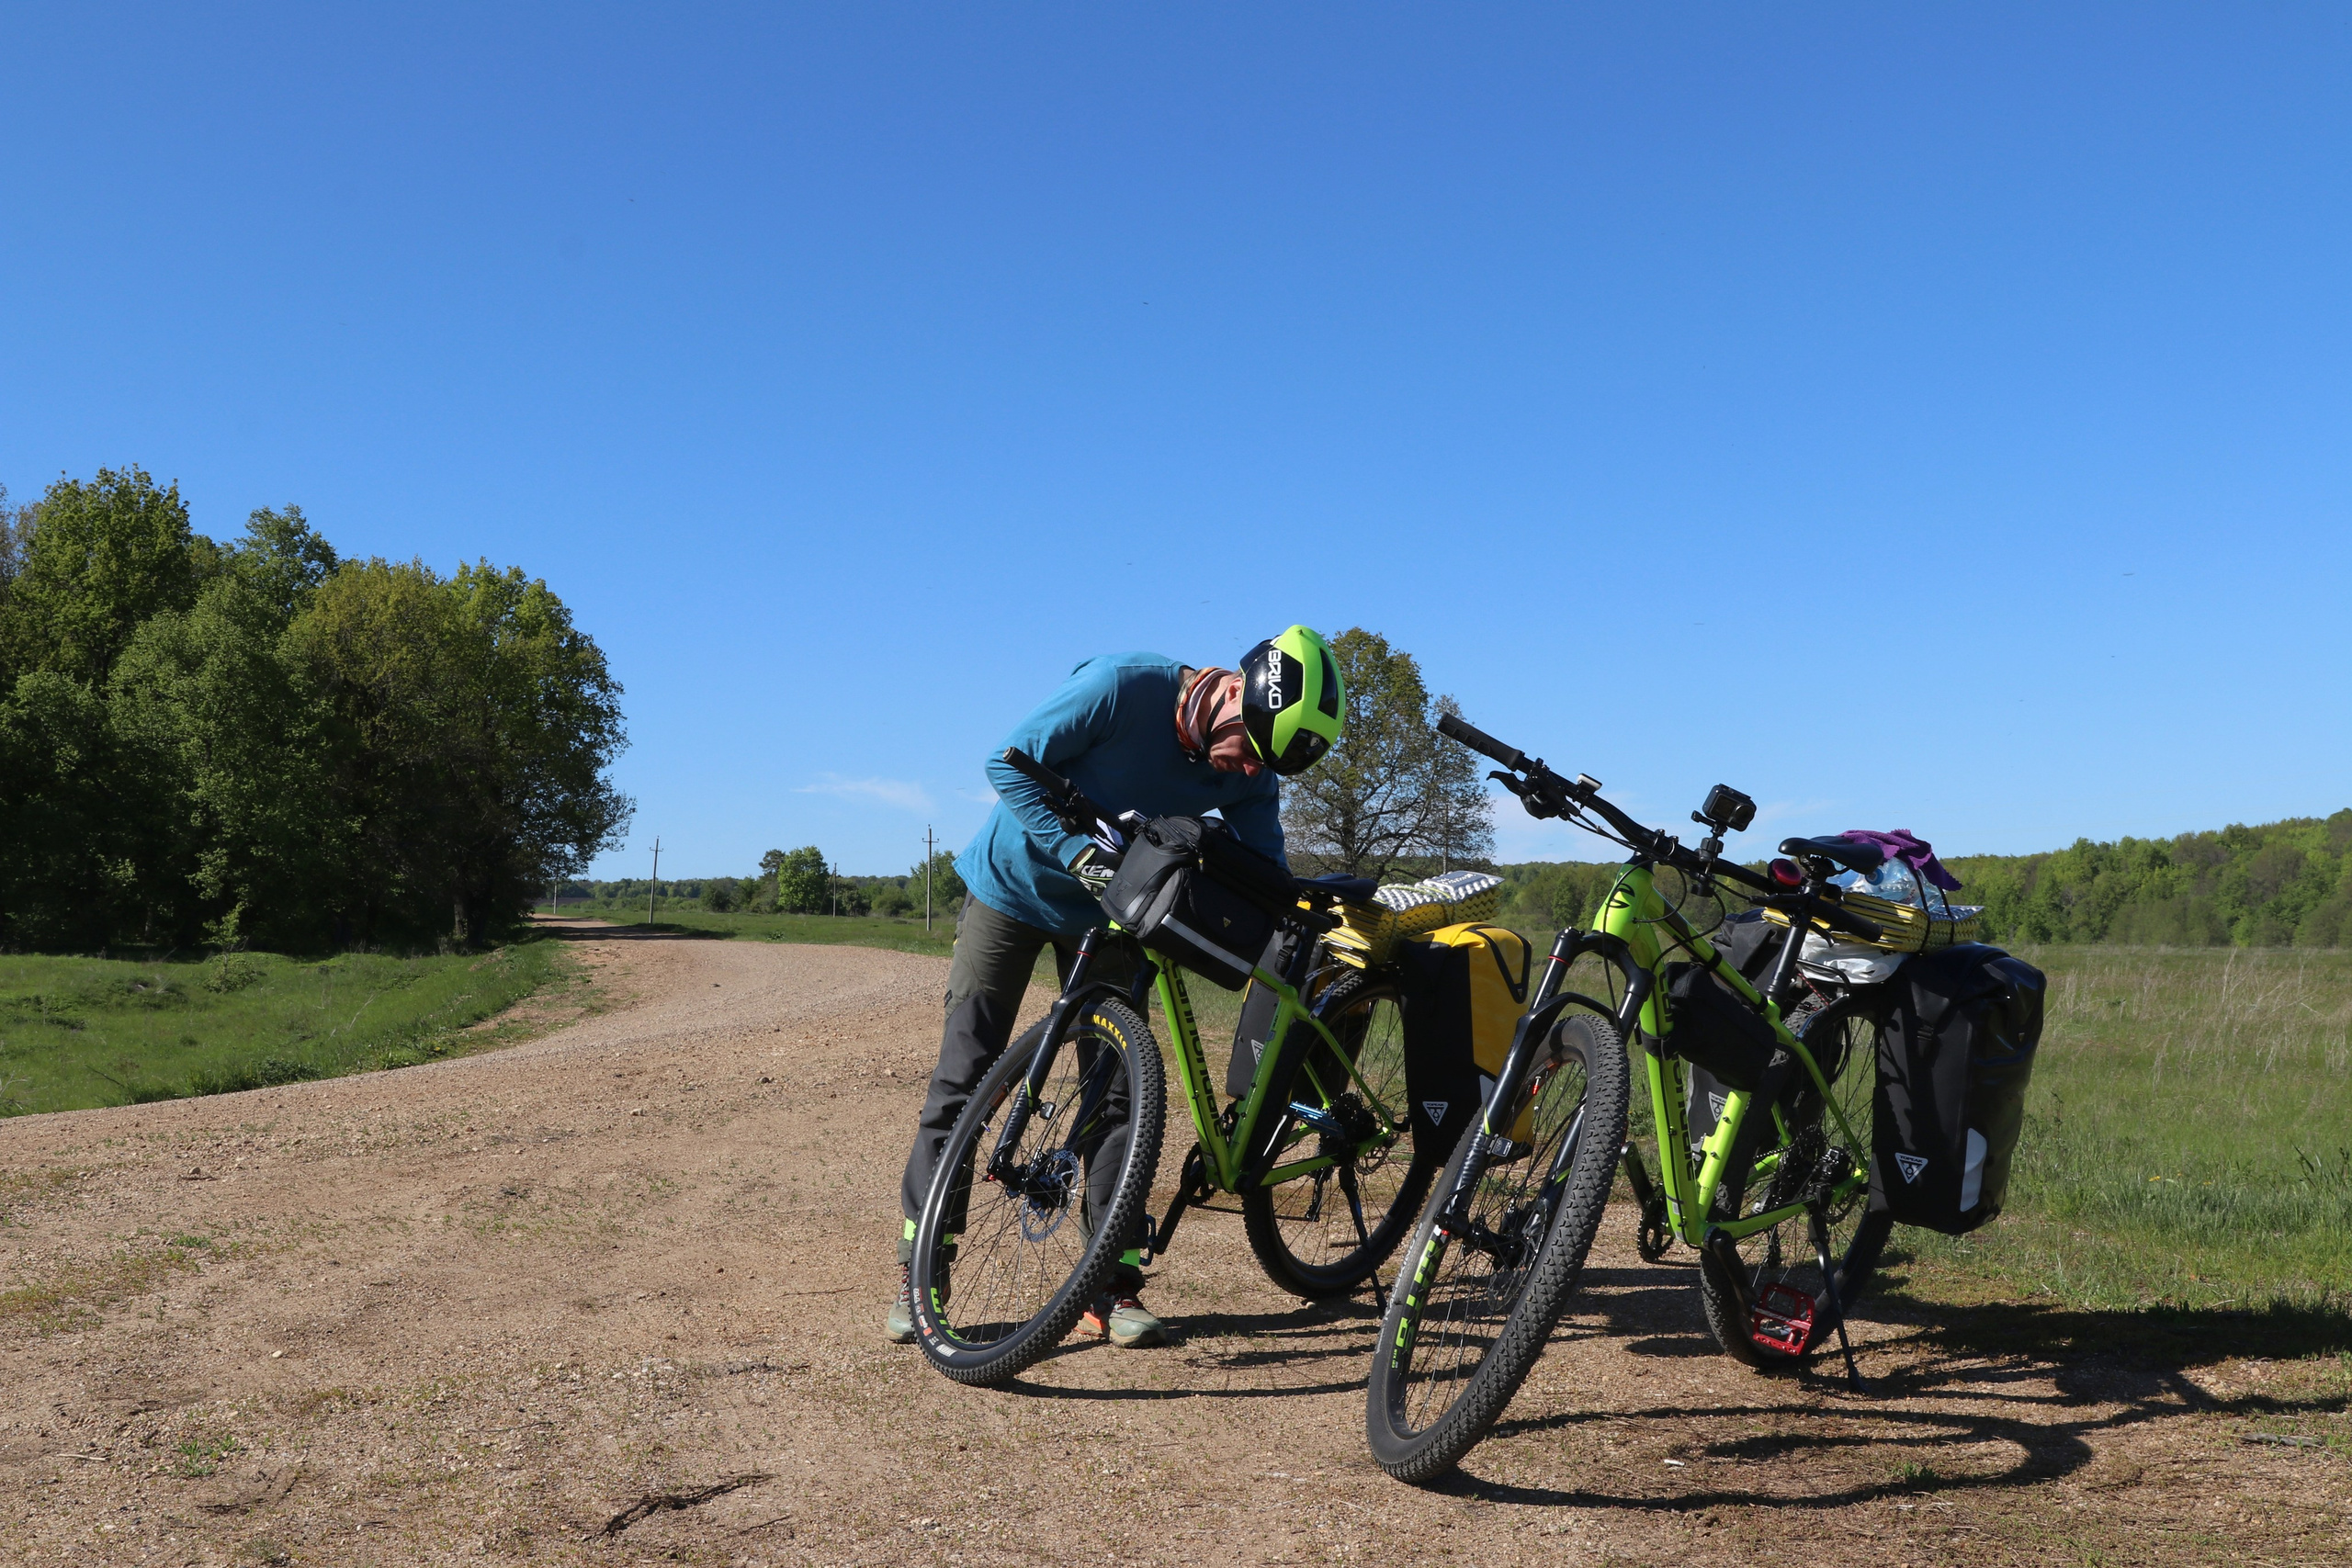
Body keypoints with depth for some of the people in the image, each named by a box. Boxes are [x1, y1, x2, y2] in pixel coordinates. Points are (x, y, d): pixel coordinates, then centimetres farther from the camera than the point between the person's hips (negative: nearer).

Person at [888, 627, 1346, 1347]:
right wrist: (1081, 852, -32)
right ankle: (916, 1274, 7)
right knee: (961, 1081, -4)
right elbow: (1009, 765, -23)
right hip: (1014, 885, -3)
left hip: (1107, 911, 4)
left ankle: (1111, 1287, 5)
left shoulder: (1248, 772, -15)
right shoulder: (1124, 685, -29)